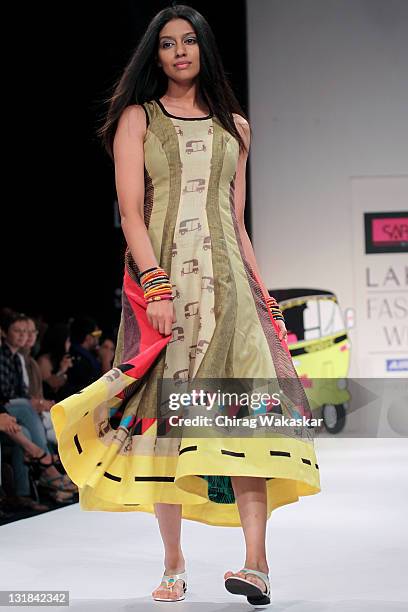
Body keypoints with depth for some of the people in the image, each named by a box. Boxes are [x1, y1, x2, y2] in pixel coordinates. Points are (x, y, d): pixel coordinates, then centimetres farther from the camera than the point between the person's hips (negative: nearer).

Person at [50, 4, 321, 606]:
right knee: (164, 410, -4)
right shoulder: (137, 118, 9)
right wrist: (156, 286, -14)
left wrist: (261, 289, 10)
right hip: (161, 277, -2)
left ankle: (256, 562, -20)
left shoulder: (234, 127, 18)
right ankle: (174, 565, 4)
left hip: (226, 278, 2)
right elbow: (131, 212, -2)